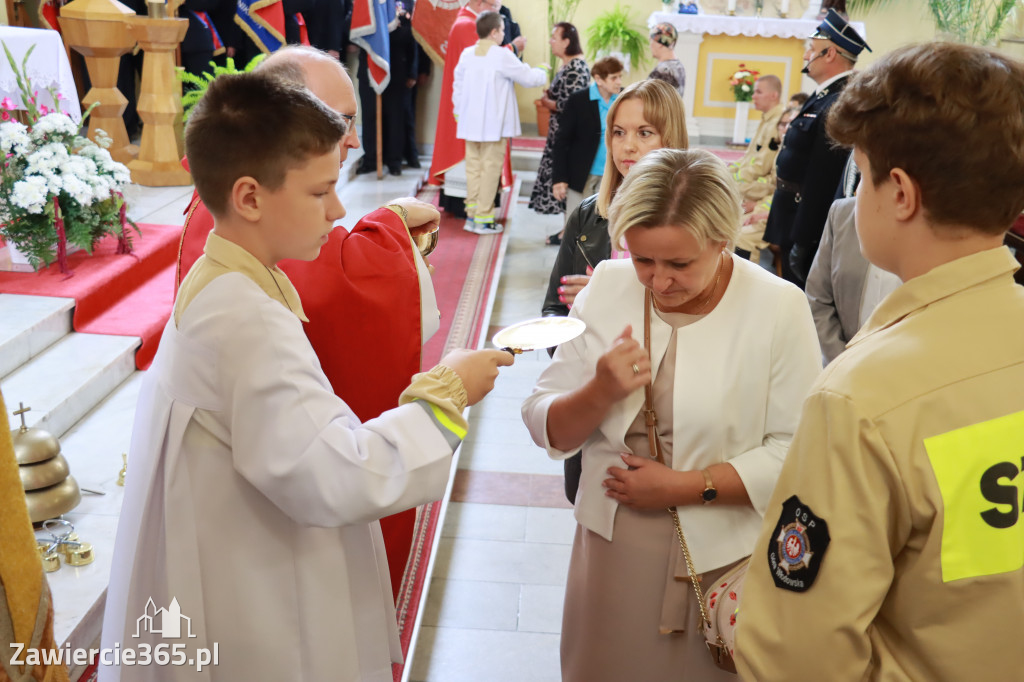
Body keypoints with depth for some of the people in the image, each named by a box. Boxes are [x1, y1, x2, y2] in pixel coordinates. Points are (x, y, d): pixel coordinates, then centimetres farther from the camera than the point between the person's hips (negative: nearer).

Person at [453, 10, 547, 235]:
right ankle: (483, 219, 1)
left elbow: (458, 85, 9)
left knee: (473, 168, 10)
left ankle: (472, 215, 14)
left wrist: (459, 112, 19)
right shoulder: (502, 56, -11)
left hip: (470, 122, 6)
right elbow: (528, 78, -5)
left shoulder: (467, 54, 5)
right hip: (494, 124, -6)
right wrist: (543, 73, 15)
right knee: (490, 170, 0)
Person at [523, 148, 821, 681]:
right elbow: (547, 430, -4)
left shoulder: (778, 308, -14)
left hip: (723, 564, -2)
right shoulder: (607, 287, -5)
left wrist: (684, 487, -17)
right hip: (611, 549, 3)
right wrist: (599, 394, -24)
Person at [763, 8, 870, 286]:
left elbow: (821, 182, -24)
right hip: (798, 218, 10)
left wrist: (801, 242, -21)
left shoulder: (837, 105, -23)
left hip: (807, 224, -10)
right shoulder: (829, 94, 10)